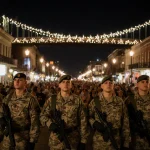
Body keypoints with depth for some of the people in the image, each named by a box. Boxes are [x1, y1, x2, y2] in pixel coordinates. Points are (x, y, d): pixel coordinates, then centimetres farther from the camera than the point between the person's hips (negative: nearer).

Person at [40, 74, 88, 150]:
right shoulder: (51, 100, 0)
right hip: (56, 140, 0)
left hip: (73, 140, 0)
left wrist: (83, 140, -2)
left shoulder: (77, 100, -1)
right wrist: (50, 124, -19)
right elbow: (43, 115, 2)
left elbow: (82, 120, 0)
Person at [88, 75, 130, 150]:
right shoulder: (94, 102, -2)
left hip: (115, 142, 1)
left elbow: (125, 124, 2)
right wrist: (94, 123, -15)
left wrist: (125, 143, 0)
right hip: (98, 143, -1)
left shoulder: (120, 102, 1)